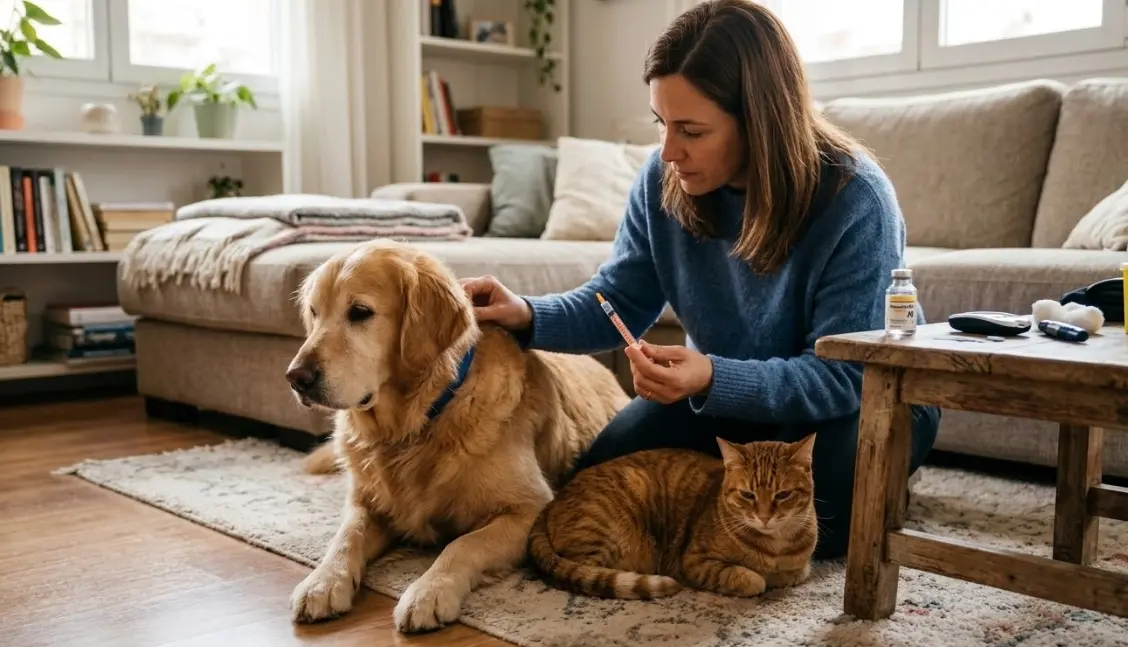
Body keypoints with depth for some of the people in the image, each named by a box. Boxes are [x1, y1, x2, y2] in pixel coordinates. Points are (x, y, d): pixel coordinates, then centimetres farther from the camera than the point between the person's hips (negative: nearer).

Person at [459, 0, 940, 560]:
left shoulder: (854, 200, -29)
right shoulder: (662, 180, -15)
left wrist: (714, 380, -46)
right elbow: (619, 301, -6)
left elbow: (842, 375, -30)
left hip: (863, 398, -4)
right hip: (723, 384, 5)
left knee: (822, 520, -33)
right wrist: (528, 315, -26)